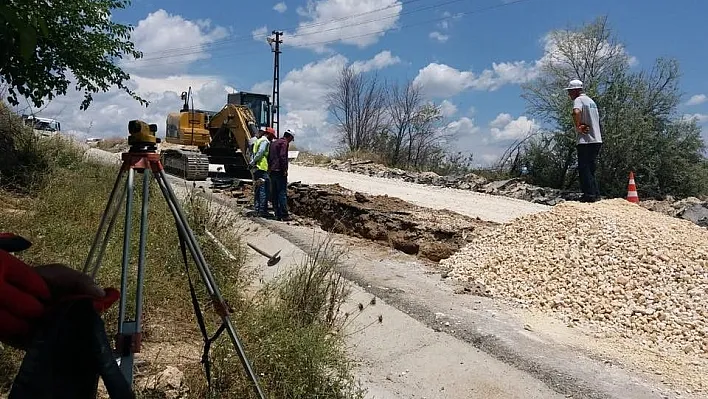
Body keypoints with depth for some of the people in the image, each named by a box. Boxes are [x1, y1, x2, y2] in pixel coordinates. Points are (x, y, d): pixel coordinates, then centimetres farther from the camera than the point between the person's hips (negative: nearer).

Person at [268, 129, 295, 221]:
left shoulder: (274, 142, 19)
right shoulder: (284, 143, -8)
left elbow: (269, 156, 19)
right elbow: (282, 156, -19)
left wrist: (270, 168, 18)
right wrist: (285, 170, -16)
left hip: (272, 171, 9)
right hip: (280, 172, -9)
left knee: (275, 193, 9)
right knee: (282, 193, -6)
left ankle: (277, 214, 12)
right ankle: (284, 215, -6)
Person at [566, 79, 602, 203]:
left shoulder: (578, 100, -8)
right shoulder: (591, 100, 22)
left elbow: (576, 112, -30)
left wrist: (578, 126, -19)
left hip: (586, 140, -9)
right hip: (597, 139, 9)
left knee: (584, 169, -4)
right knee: (591, 168, 15)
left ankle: (589, 195, -7)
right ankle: (596, 194, 16)